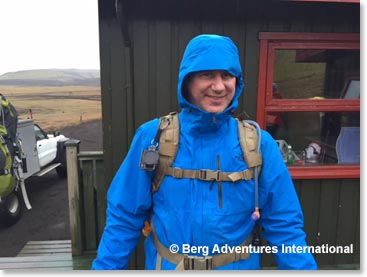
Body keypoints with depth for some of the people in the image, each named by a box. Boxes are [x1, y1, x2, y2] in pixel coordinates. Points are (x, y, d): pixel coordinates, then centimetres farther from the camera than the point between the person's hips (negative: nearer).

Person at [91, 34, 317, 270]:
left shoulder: (259, 144, -13)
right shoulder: (152, 136, -14)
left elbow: (284, 225, -8)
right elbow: (124, 218, -8)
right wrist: (104, 267, -8)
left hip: (236, 268, 1)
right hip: (167, 267, 0)